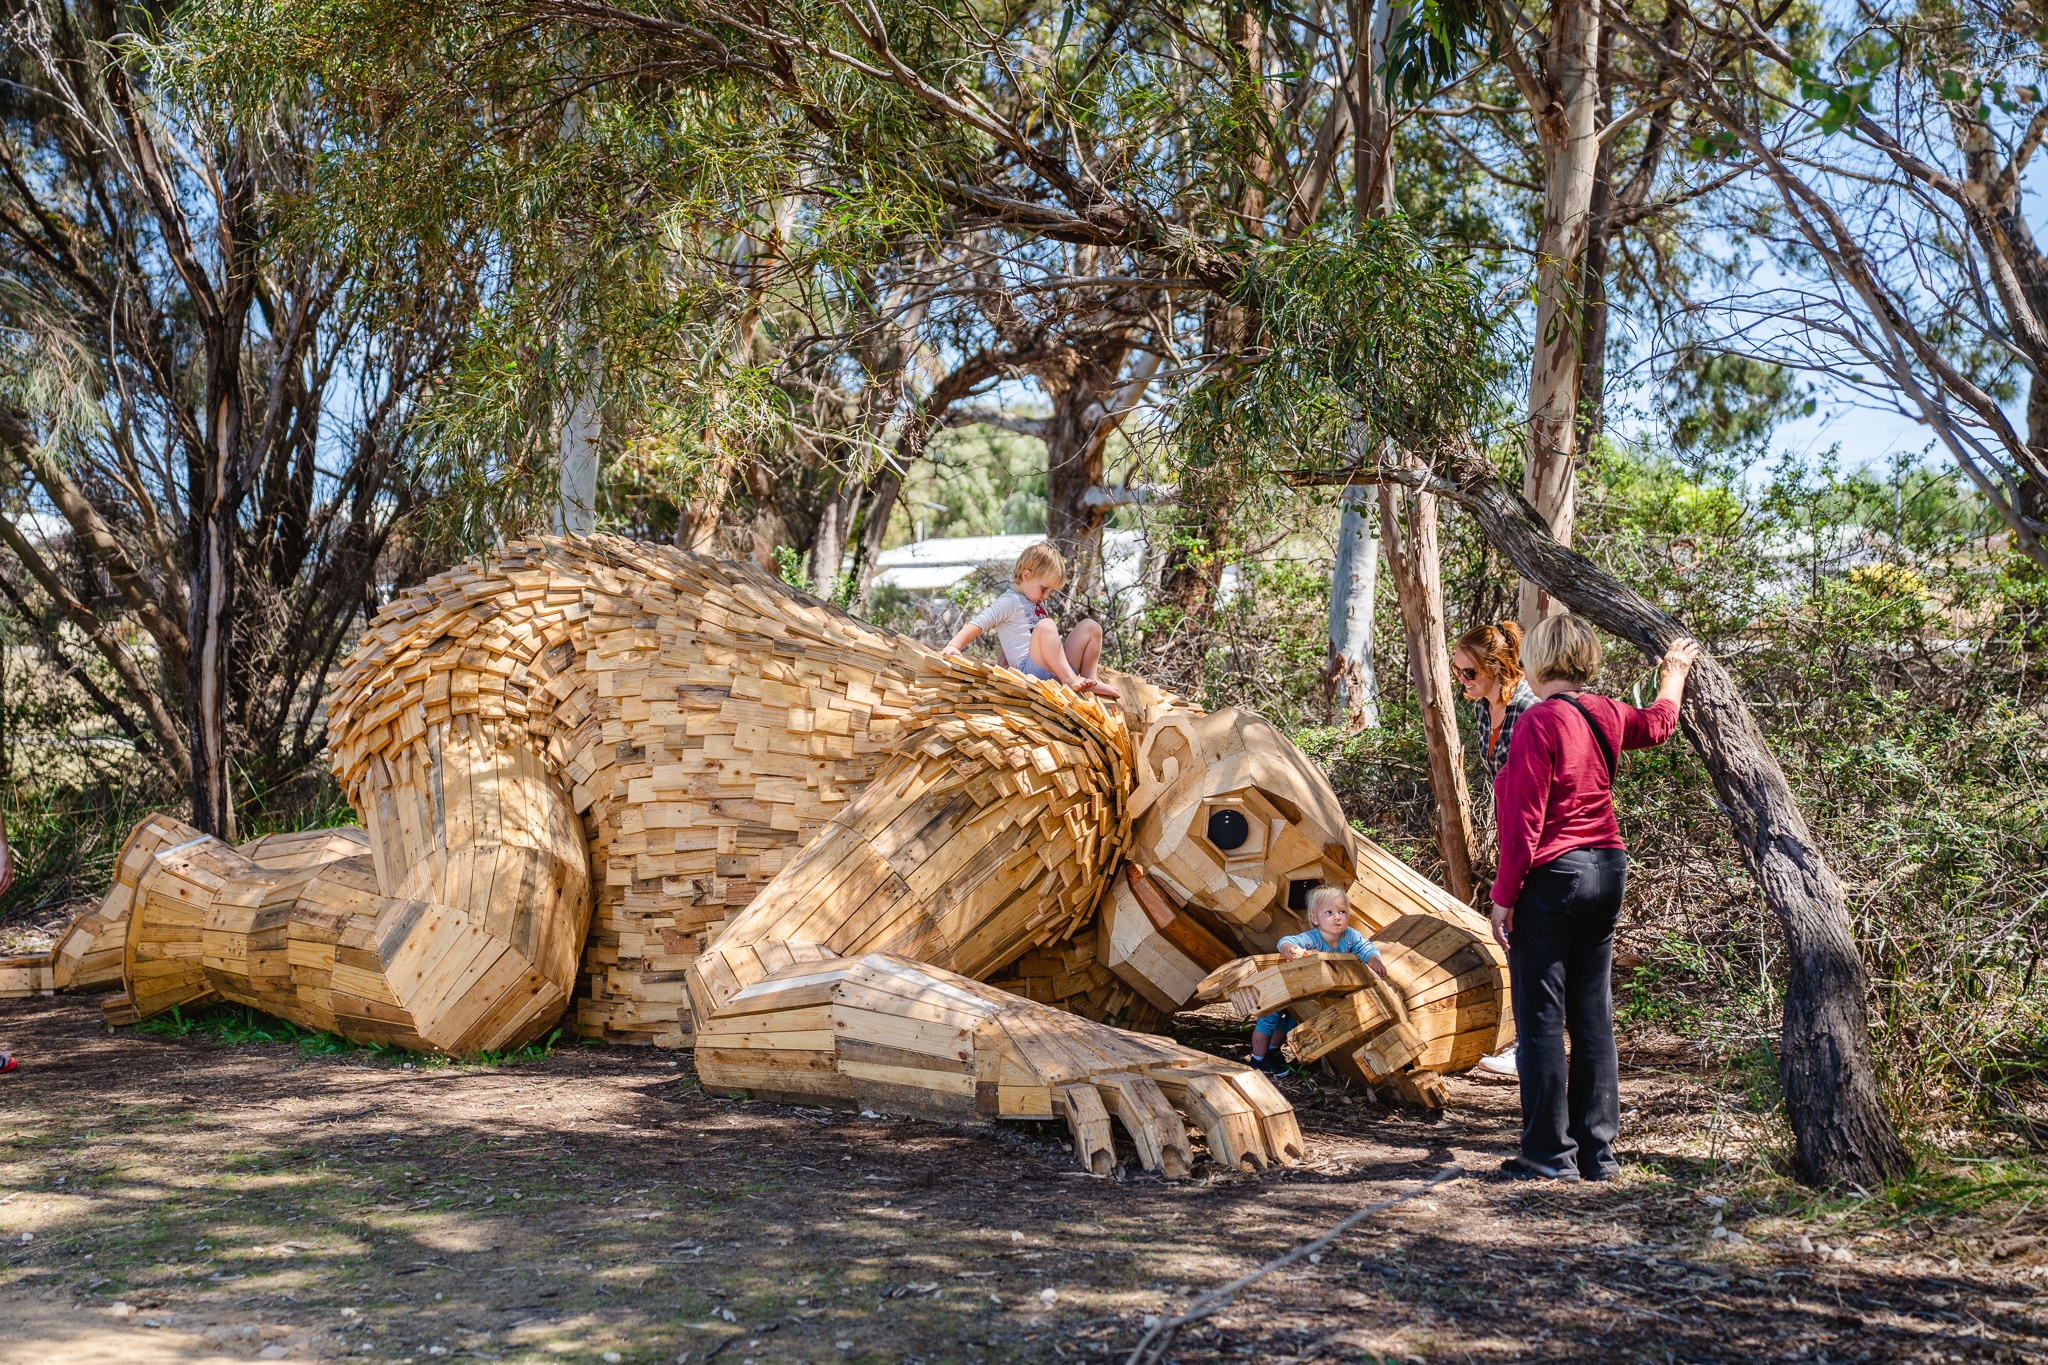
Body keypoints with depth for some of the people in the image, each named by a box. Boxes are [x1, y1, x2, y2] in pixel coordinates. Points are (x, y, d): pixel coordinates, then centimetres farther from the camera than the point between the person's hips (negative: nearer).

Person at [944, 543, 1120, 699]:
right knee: (1046, 626, -33)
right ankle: (1070, 679, -33)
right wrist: (954, 645, -24)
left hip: (1061, 665, 8)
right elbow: (979, 623, -11)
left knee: (1090, 627, 1)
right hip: (1030, 668, -8)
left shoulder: (1038, 604, 29)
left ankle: (1089, 678, -6)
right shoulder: (1009, 602, 1)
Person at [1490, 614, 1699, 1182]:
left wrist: (1504, 895, -10)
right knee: (1593, 1016, 12)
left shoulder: (1540, 721, -14)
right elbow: (1658, 724, 32)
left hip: (1552, 879, -8)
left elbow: (1525, 820, -16)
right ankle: (1598, 1151, 18)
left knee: (1540, 1018, -1)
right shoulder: (1607, 715, 7)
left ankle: (1550, 1155, 2)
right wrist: (1674, 671, 50)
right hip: (1607, 872, 8)